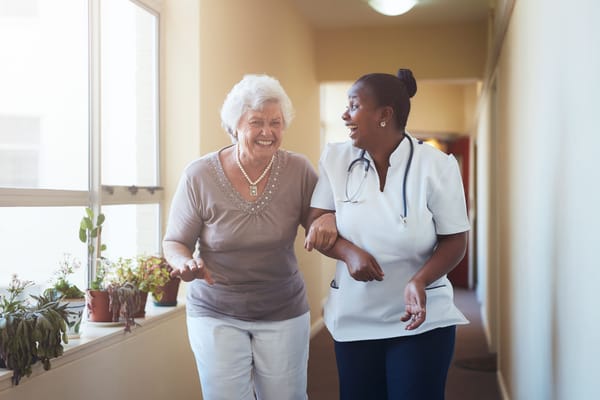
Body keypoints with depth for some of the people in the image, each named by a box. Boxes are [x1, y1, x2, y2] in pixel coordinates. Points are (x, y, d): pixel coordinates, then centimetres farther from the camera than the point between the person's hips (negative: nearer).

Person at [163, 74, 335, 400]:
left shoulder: (298, 170, -8)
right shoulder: (199, 176, -12)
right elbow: (174, 242, -2)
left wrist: (326, 223, -19)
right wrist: (185, 262, -25)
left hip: (284, 312, 2)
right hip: (216, 313, -1)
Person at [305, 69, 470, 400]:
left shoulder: (437, 165, -11)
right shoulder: (335, 158, -2)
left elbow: (454, 241, -7)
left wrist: (419, 281, -26)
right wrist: (349, 252, -21)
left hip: (423, 320, -3)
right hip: (353, 319, 3)